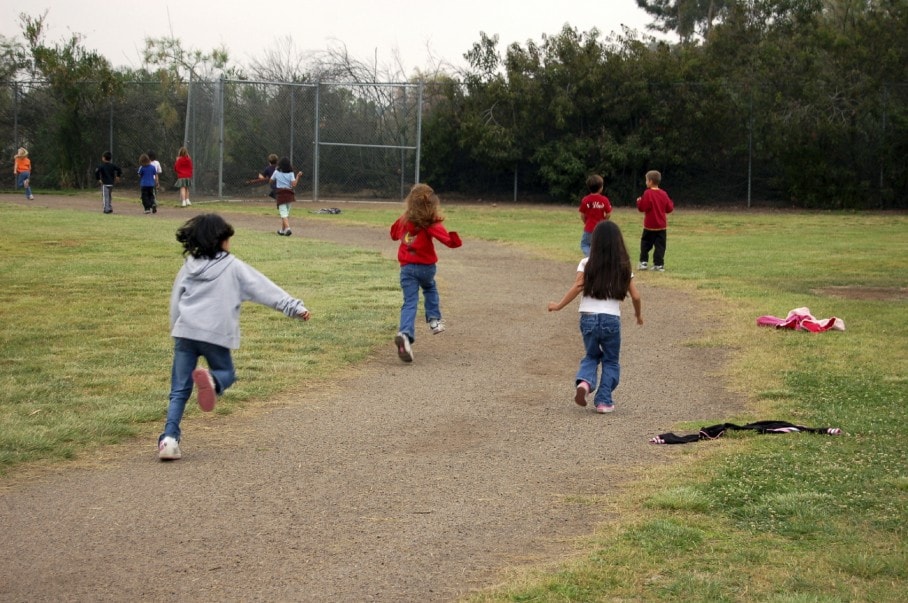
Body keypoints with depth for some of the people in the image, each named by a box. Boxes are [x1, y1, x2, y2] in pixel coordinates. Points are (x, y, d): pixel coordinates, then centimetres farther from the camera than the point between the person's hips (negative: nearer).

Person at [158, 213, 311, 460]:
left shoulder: (188, 267, 13)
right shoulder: (233, 266, 2)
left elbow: (175, 303, 17)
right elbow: (264, 289, -2)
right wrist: (294, 307, -3)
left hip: (185, 332, 3)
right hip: (216, 333, -3)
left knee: (179, 390, 7)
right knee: (226, 373, 21)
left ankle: (170, 438, -10)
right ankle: (211, 380, -17)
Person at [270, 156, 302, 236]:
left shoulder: (276, 172, -1)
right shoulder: (290, 173, -1)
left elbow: (271, 181, 11)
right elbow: (293, 184, -10)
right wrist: (298, 176, 1)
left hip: (280, 194, -2)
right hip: (289, 194, 2)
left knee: (283, 212, -8)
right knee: (286, 212, 16)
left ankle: (287, 228, -28)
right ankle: (283, 230, 22)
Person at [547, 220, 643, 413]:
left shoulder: (587, 264, -1)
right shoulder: (623, 267, 3)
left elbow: (577, 287, -12)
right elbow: (635, 296, 2)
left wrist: (559, 305, -4)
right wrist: (638, 314, 20)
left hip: (588, 317, 1)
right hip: (611, 319, -1)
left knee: (592, 356, 20)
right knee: (610, 361, 16)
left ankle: (584, 381, -8)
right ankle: (604, 401, 7)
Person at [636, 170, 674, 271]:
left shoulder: (648, 193, -13)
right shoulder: (663, 194, 2)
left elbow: (642, 207, -15)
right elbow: (669, 208, 5)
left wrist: (639, 201, 3)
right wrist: (671, 203, 24)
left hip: (649, 225, -3)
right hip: (662, 226, 3)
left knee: (645, 244, 9)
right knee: (660, 246, 3)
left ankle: (643, 262, 6)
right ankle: (658, 264, -1)